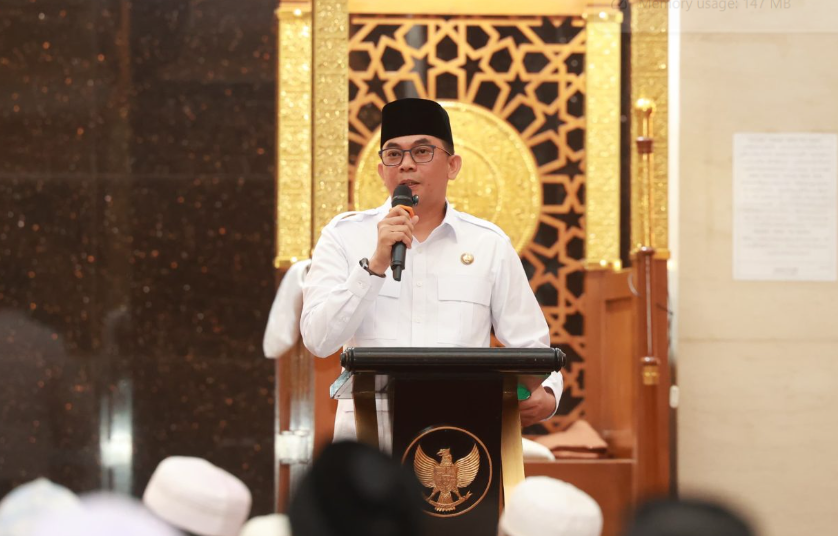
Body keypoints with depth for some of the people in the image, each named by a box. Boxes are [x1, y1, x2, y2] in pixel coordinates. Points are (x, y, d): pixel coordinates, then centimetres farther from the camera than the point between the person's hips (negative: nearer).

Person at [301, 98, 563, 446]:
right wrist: (376, 264, -11)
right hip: (369, 436, -1)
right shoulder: (345, 236, 9)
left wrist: (545, 395, -7)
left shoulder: (489, 244, 11)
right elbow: (318, 341, -1)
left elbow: (529, 347, 13)